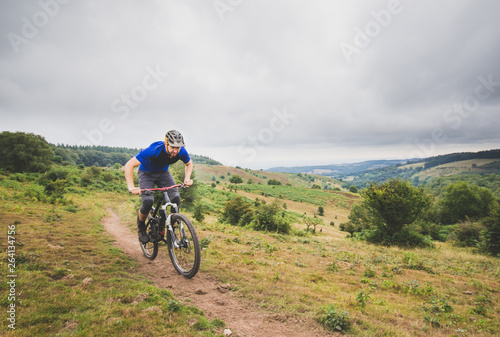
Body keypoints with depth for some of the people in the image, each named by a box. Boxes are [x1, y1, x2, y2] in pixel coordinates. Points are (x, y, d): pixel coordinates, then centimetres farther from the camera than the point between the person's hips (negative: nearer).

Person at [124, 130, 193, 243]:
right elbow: (129, 165, -32)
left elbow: (189, 163, 0)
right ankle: (141, 227, 8)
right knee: (148, 202, -24)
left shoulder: (181, 152, -25)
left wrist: (187, 178, -16)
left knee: (176, 198, -19)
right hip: (146, 173, -3)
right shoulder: (154, 150, -37)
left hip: (163, 172, 3)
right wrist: (131, 187, -41)